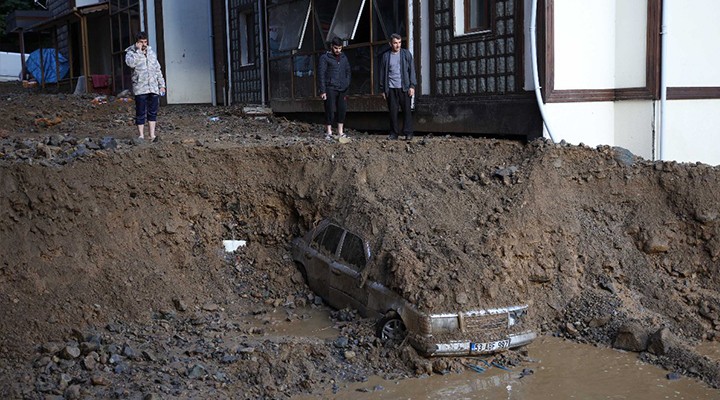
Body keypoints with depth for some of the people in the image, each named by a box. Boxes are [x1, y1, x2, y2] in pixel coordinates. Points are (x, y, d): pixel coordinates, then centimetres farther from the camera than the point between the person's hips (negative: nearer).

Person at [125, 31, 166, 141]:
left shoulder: (151, 52, 15)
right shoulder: (131, 53, 0)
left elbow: (158, 69, 20)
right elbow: (130, 63, -24)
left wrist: (161, 85, 15)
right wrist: (138, 50, -17)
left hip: (153, 88, 5)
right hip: (140, 89, -5)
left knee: (153, 112, 6)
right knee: (141, 113, -2)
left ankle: (152, 135, 13)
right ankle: (141, 135, 5)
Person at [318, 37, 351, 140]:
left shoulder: (344, 57, 15)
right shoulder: (325, 58, -1)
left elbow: (348, 72, 21)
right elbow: (321, 74, -4)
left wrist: (347, 85, 7)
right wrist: (322, 91, -11)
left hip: (342, 89, 5)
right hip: (330, 89, -4)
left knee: (342, 110, 2)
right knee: (330, 110, -4)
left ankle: (340, 132, 10)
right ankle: (328, 132, 3)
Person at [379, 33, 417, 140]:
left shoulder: (406, 54, 6)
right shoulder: (386, 56, 9)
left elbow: (411, 70, 4)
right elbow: (382, 73, 11)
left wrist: (412, 86, -4)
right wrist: (383, 90, 8)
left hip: (404, 88, -1)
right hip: (391, 89, 1)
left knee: (407, 111, -2)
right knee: (393, 112, 1)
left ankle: (408, 133, 2)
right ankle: (394, 133, 7)